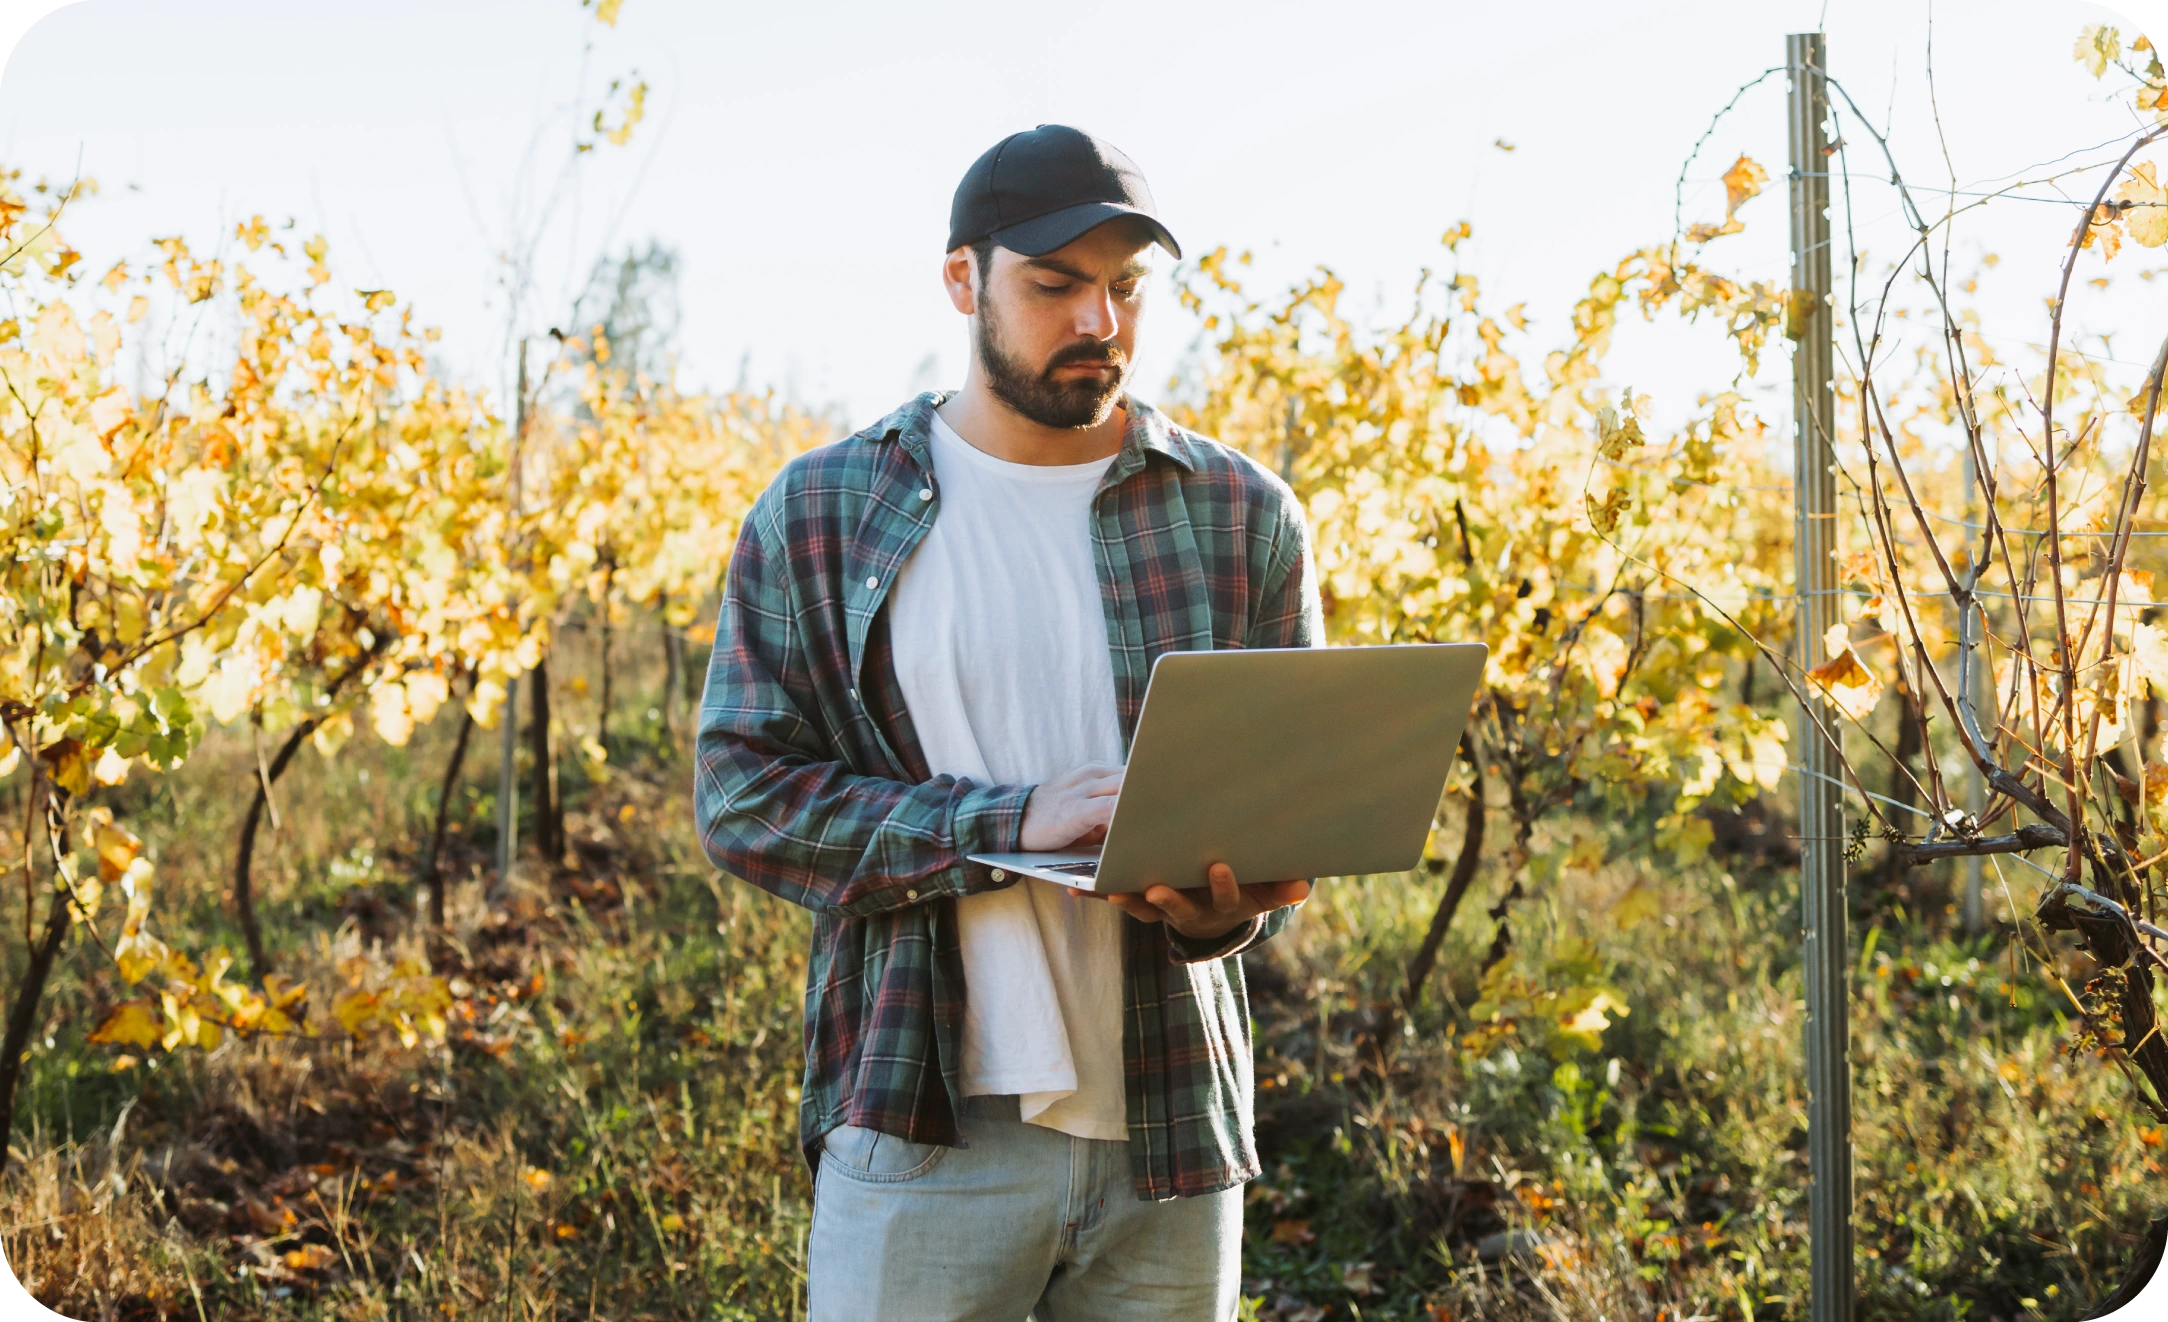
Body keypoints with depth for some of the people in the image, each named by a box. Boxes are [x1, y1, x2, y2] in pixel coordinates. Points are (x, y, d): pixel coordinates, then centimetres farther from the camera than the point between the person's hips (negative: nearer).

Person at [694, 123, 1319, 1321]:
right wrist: (1009, 821, -16)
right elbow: (742, 796, -3)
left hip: (1172, 1130, 2)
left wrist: (1233, 909, -14)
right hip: (922, 1127, -2)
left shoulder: (1242, 517, 7)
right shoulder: (819, 517, 3)